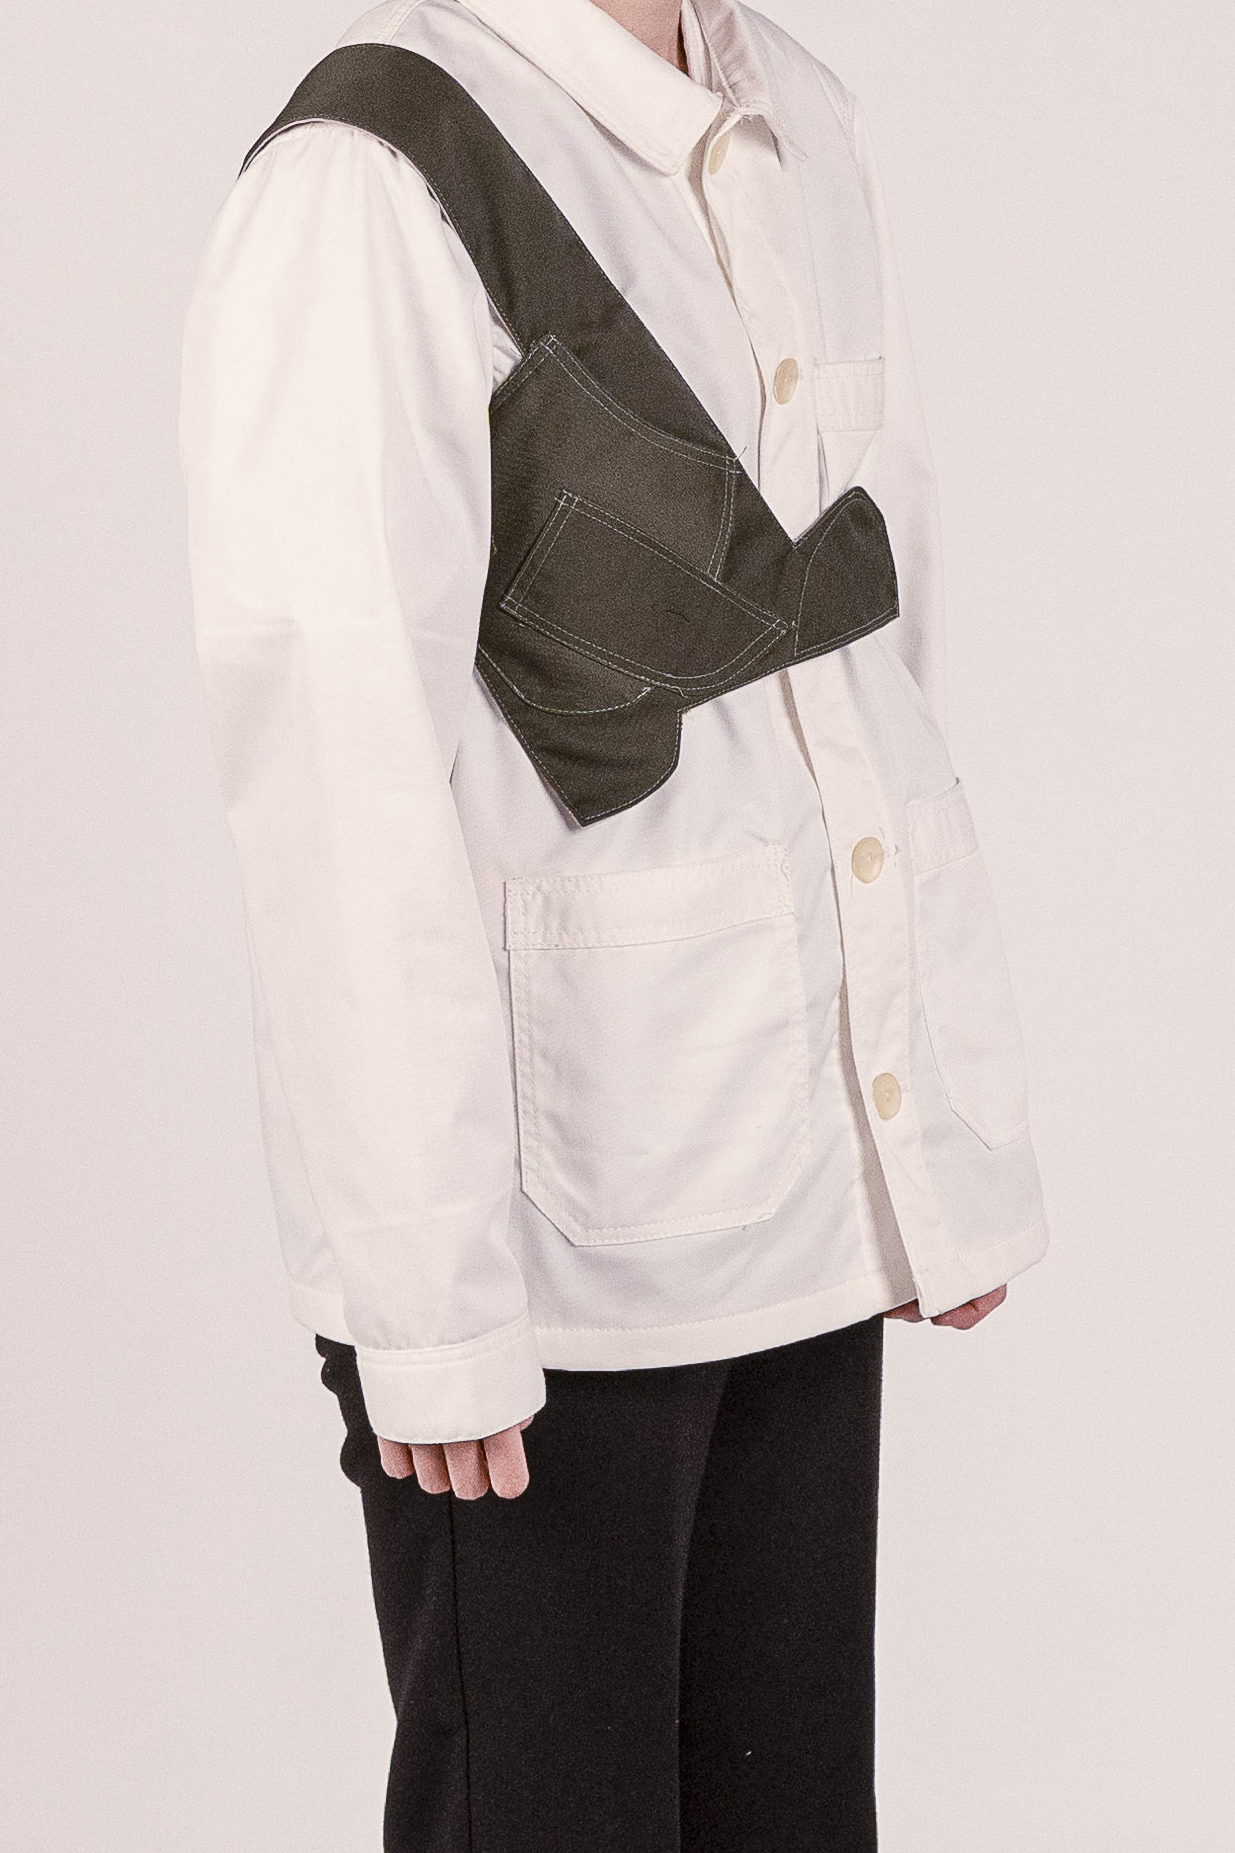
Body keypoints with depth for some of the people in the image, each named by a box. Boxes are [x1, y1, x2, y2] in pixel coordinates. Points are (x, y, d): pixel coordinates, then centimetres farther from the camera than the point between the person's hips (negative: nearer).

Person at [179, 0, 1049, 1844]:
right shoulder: (370, 184, -16)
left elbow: (878, 645, 11)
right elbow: (339, 787, -18)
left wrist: (956, 1125, 10)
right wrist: (427, 1283, -16)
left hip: (803, 1177, 7)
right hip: (543, 1187, -7)